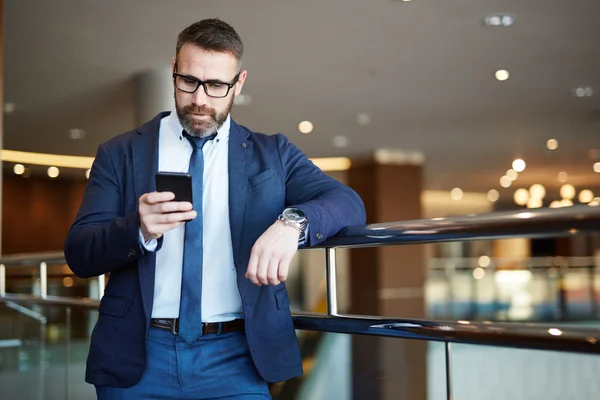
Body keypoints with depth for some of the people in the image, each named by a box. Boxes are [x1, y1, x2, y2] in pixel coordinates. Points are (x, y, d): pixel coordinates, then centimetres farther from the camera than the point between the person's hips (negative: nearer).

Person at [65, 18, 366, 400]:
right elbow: (78, 254, 0)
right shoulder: (121, 154, 7)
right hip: (138, 357, 0)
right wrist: (138, 229, -21)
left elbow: (349, 203, -3)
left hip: (234, 358, 0)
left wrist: (293, 221, -25)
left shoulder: (272, 154, 9)